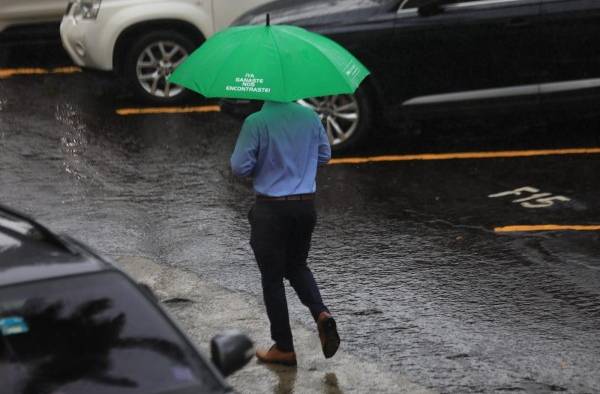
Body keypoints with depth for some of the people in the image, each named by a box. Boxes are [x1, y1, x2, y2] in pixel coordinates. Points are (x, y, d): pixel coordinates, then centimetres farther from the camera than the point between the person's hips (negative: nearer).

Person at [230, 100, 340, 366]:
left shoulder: (256, 122, -15)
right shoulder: (309, 116, 1)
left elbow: (240, 167, -13)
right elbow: (324, 155, 12)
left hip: (271, 209, -5)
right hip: (306, 206, 5)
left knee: (272, 278, 7)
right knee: (297, 266, 24)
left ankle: (284, 348, 12)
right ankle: (321, 314, -1)